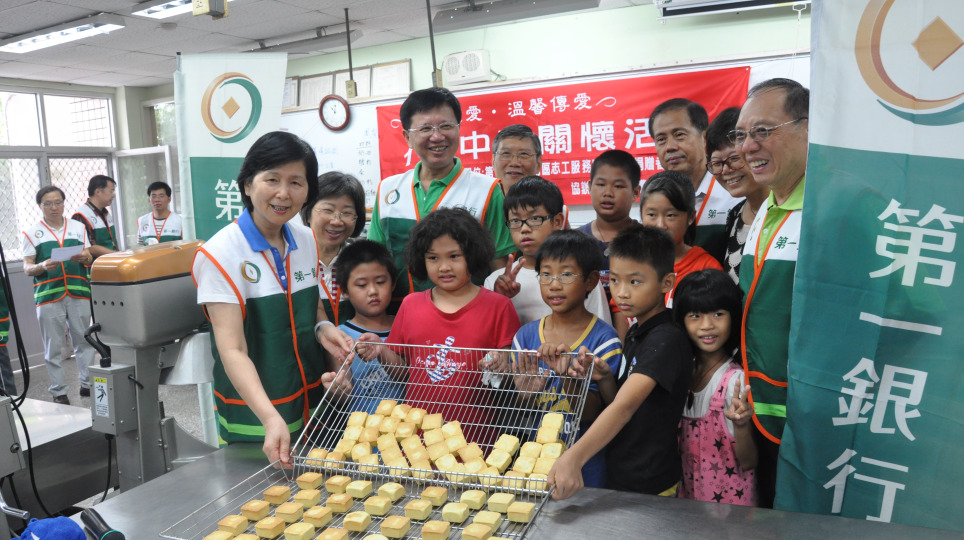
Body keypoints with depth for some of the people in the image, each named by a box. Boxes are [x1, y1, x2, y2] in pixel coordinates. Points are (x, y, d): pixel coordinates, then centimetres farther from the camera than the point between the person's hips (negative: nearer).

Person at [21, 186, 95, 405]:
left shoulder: (78, 228, 14)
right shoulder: (31, 233, 7)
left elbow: (89, 257, 13)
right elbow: (27, 268, 4)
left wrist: (84, 258, -11)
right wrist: (43, 267, -17)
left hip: (79, 292, 2)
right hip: (48, 295, -2)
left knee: (84, 340, 4)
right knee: (53, 346, 2)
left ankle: (87, 384, 15)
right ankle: (58, 391, 10)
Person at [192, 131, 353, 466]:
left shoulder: (306, 240, 1)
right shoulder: (221, 255, -18)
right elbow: (232, 350, -24)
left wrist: (323, 327, -9)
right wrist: (271, 419, -37)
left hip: (311, 399, 6)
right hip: (254, 415, -5)